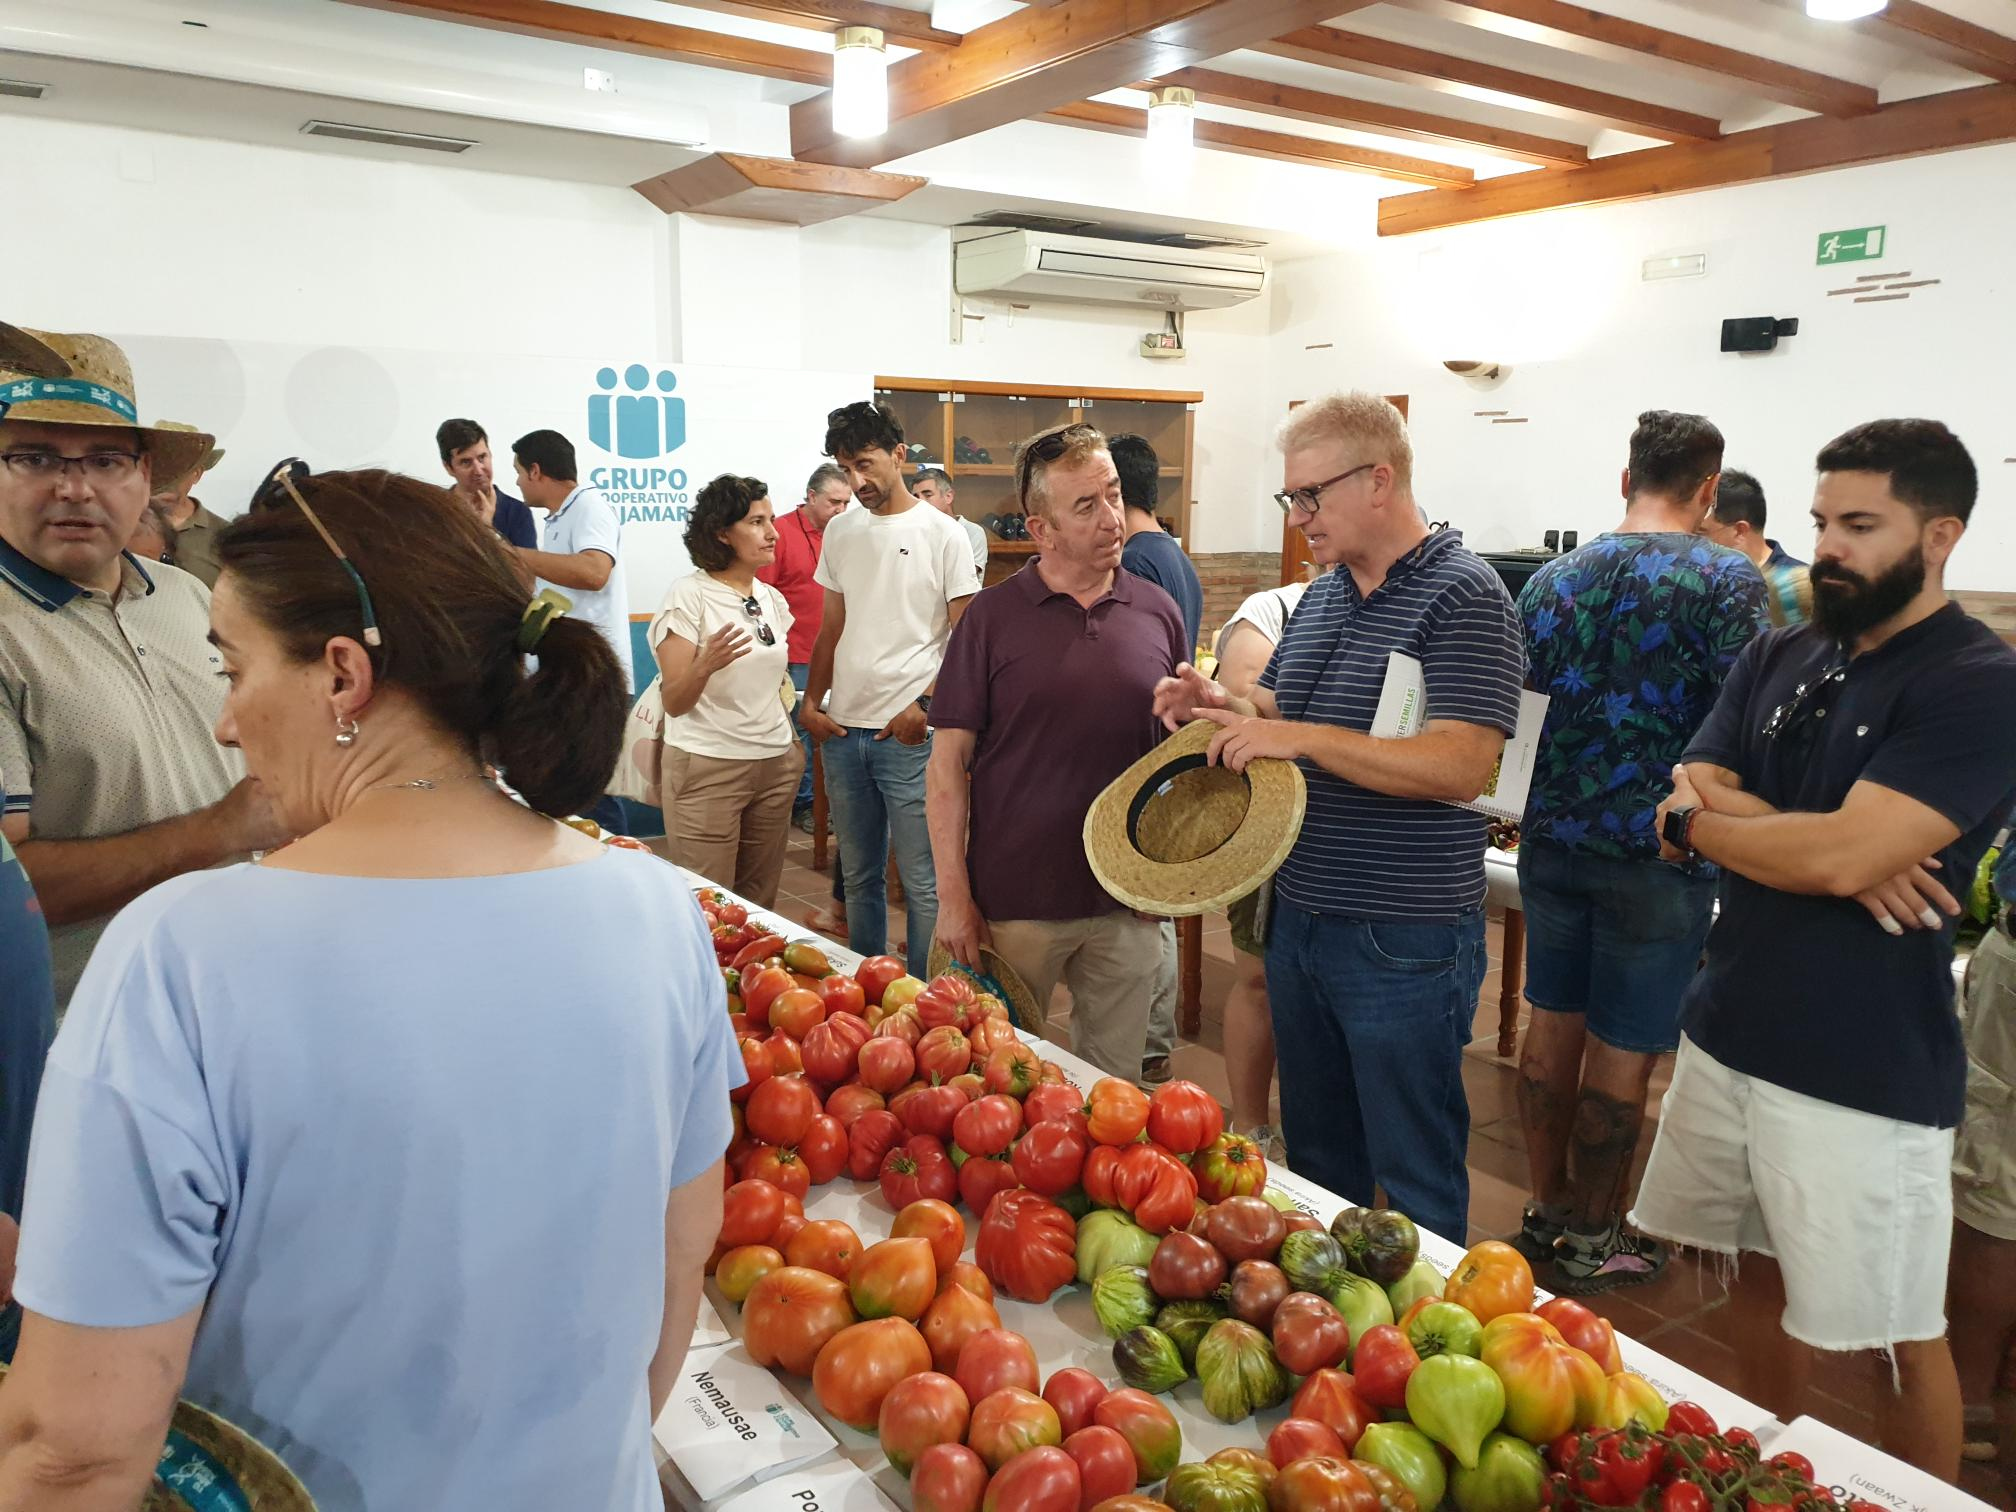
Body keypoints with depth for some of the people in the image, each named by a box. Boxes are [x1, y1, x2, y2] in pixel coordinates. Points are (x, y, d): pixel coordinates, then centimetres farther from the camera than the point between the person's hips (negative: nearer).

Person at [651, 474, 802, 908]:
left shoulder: (772, 598, 10)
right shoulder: (688, 596, -10)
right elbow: (674, 703, -14)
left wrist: (793, 744, 16)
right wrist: (706, 665, -31)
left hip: (776, 766, 6)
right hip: (708, 769, -6)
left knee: (761, 904, 12)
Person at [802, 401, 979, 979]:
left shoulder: (942, 534, -4)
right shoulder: (840, 531, 12)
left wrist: (924, 705, -15)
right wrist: (811, 702, 6)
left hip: (910, 736, -5)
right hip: (843, 731, 5)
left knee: (922, 884, -2)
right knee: (859, 876, 15)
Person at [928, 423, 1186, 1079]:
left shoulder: (1158, 612, 3)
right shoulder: (993, 616, -6)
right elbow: (949, 760, -5)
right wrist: (954, 894, -9)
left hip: (1128, 902, 3)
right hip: (1014, 900, -2)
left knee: (1114, 1086, 16)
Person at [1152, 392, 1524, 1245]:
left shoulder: (1462, 597, -14)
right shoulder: (1320, 596, 11)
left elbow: (1462, 766, -24)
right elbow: (1278, 711, 21)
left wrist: (1301, 737, -25)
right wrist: (1222, 705, -2)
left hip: (1403, 941, -8)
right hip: (1300, 917, 8)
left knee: (1414, 1175, 7)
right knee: (1316, 1152, 22)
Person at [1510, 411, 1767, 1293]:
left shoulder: (1554, 577, 5)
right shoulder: (1727, 580, -11)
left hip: (1552, 840, 5)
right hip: (1658, 852, -5)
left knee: (1554, 1024, 16)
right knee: (1622, 1052, 6)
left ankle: (1547, 1211, 29)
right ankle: (1592, 1239, 20)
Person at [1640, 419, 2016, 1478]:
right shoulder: (1776, 661, 7)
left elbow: (1845, 854, -23)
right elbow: (1682, 824, 0)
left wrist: (1709, 814, -7)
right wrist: (1819, 843, -16)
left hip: (1865, 1073, -6)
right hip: (1727, 1033, 6)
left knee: (1902, 1339, 10)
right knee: (1762, 1282, 21)